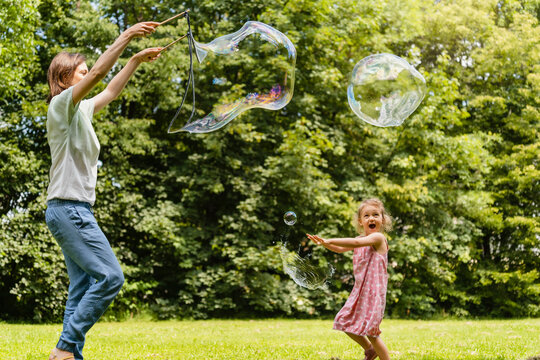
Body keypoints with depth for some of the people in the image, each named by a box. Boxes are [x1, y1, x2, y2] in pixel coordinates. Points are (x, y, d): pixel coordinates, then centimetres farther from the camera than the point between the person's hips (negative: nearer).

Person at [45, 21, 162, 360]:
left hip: (76, 210, 10)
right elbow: (98, 72, -18)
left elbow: (111, 91, 31)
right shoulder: (61, 105, -6)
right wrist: (127, 36, -16)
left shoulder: (81, 111, 18)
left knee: (83, 288, 6)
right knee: (110, 276, -15)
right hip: (68, 207, -10)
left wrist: (137, 60, 26)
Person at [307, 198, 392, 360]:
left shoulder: (378, 237, -12)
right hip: (359, 289, 9)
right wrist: (324, 243, 2)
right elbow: (341, 249, 20)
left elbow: (356, 242, -28)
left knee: (370, 331, -10)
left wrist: (330, 240, -30)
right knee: (346, 323, 13)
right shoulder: (362, 239, 14)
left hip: (374, 290, -9)